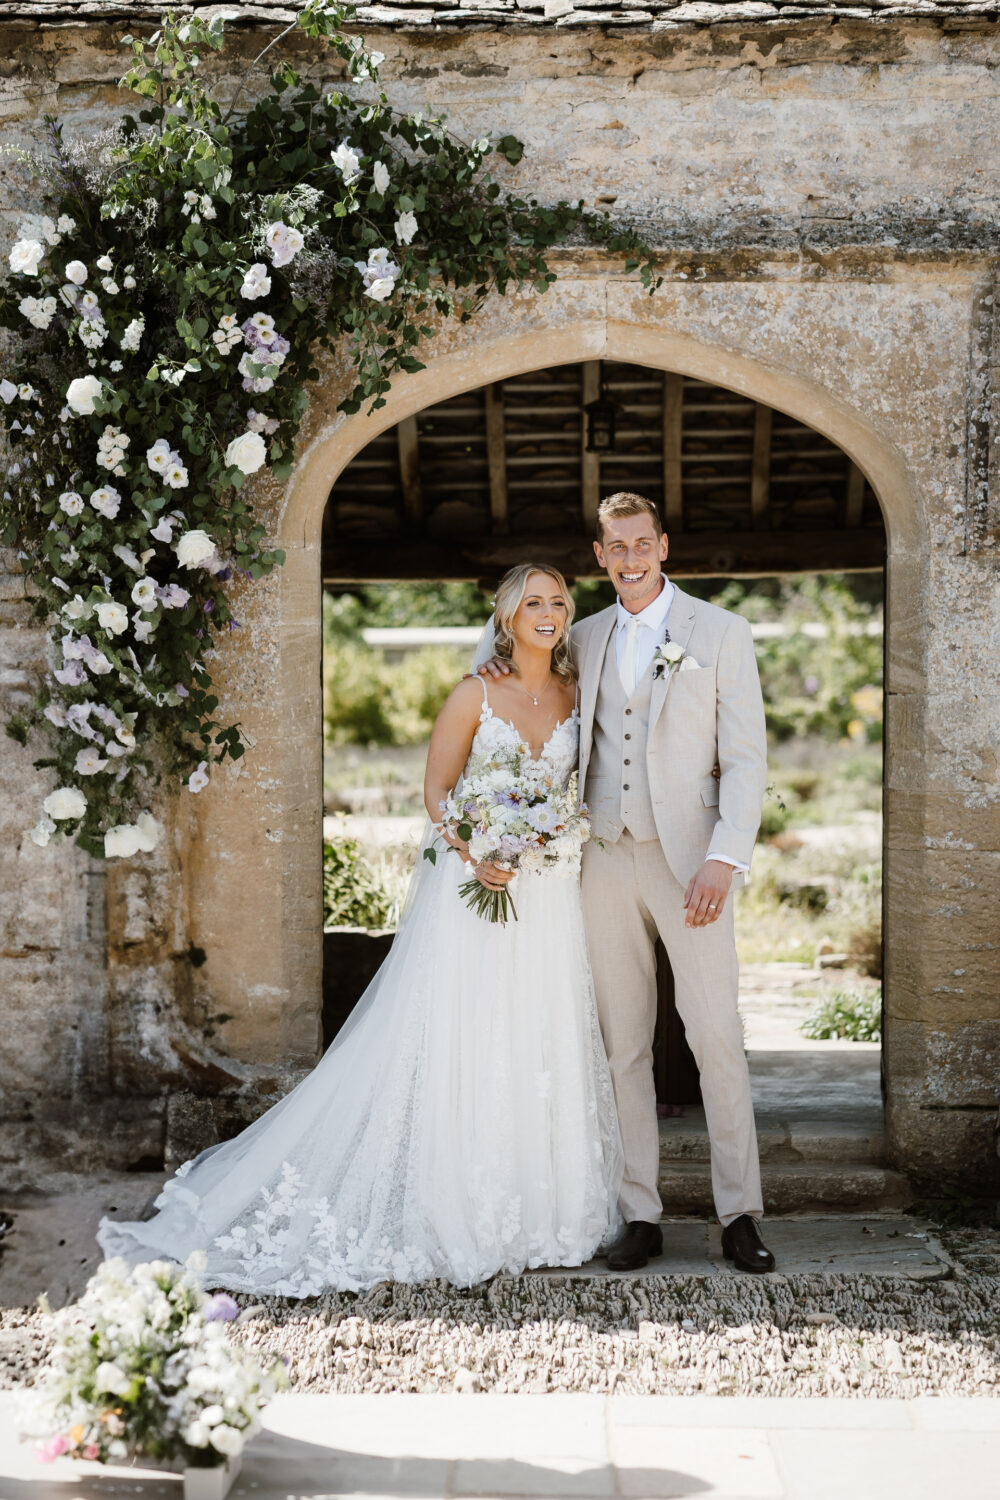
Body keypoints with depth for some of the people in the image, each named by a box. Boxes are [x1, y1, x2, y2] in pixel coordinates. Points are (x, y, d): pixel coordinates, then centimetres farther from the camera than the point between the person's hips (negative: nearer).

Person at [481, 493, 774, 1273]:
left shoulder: (722, 633, 2)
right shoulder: (583, 640, 13)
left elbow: (746, 759, -2)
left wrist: (724, 859, -13)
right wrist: (508, 681, 7)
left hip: (688, 860, -3)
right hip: (605, 859, 4)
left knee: (717, 1037, -5)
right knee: (624, 1045, 5)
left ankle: (740, 1213, 5)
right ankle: (641, 1214, 11)